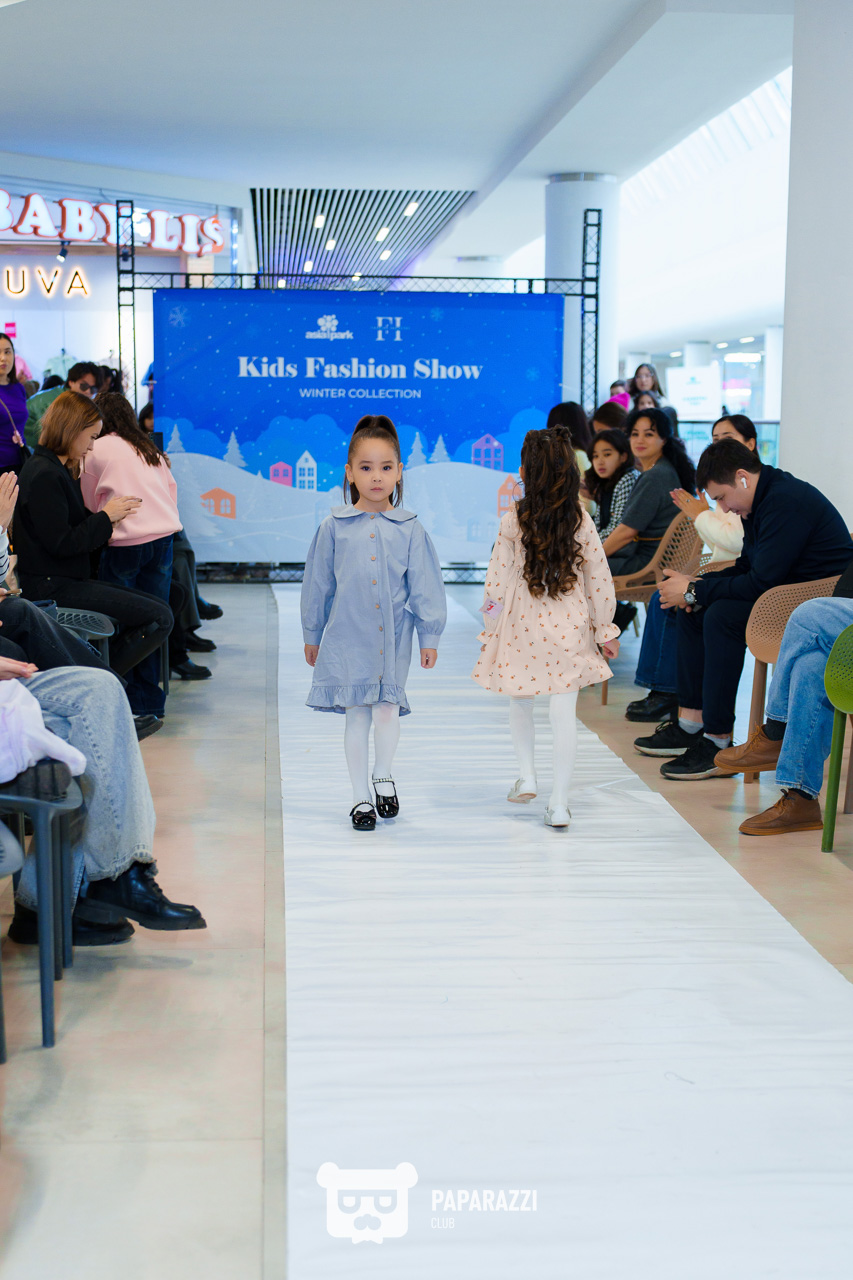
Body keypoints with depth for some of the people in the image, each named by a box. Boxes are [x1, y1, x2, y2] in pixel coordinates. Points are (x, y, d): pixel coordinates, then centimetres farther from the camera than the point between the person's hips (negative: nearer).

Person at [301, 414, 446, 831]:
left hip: (394, 636, 0)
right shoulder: (334, 527, 0)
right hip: (348, 635, 0)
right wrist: (312, 636, 12)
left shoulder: (410, 529, 1)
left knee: (387, 709, -7)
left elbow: (425, 586, 5)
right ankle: (360, 796, 18)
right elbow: (317, 584, 8)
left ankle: (383, 775, 21)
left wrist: (429, 636, 4)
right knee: (356, 714, 5)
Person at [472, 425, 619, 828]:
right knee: (564, 712, 2)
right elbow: (599, 579, 0)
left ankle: (526, 774, 22)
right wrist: (605, 630, 11)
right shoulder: (581, 521, -4)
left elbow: (497, 579, -4)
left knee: (520, 703, 23)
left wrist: (489, 628, 8)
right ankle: (559, 802, 3)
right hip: (569, 629, 1)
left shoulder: (513, 521, -9)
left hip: (522, 628, -1)